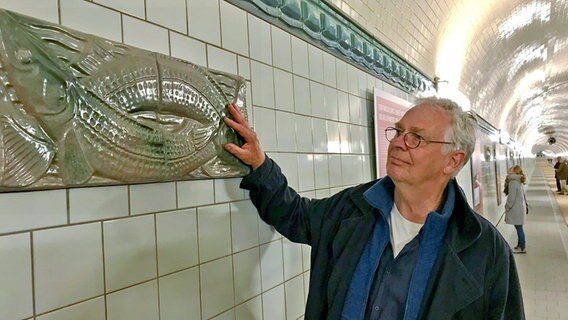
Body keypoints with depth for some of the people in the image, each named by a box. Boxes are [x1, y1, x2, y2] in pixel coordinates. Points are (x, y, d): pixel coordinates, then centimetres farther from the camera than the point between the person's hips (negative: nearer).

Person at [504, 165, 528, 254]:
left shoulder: (513, 183, -20)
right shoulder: (519, 182, 9)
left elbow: (511, 198, -20)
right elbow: (523, 195, 17)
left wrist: (507, 208, -10)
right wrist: (525, 204, 24)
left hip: (516, 209, -9)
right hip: (520, 207, 9)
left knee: (519, 228, -1)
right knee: (519, 228, 17)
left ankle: (522, 248, 7)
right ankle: (520, 245, 28)